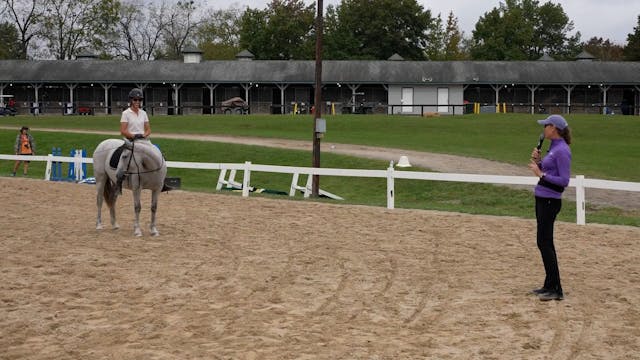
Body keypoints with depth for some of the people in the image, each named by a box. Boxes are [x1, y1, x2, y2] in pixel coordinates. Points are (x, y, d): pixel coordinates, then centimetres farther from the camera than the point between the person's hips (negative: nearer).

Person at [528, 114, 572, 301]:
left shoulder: (562, 150, -16)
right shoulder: (553, 147, 13)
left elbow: (564, 181, -20)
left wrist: (541, 174, -18)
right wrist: (538, 161, 7)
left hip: (550, 202, -10)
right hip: (543, 200, 10)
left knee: (545, 243, -8)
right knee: (545, 243, 13)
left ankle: (556, 290, -5)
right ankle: (549, 286, 20)